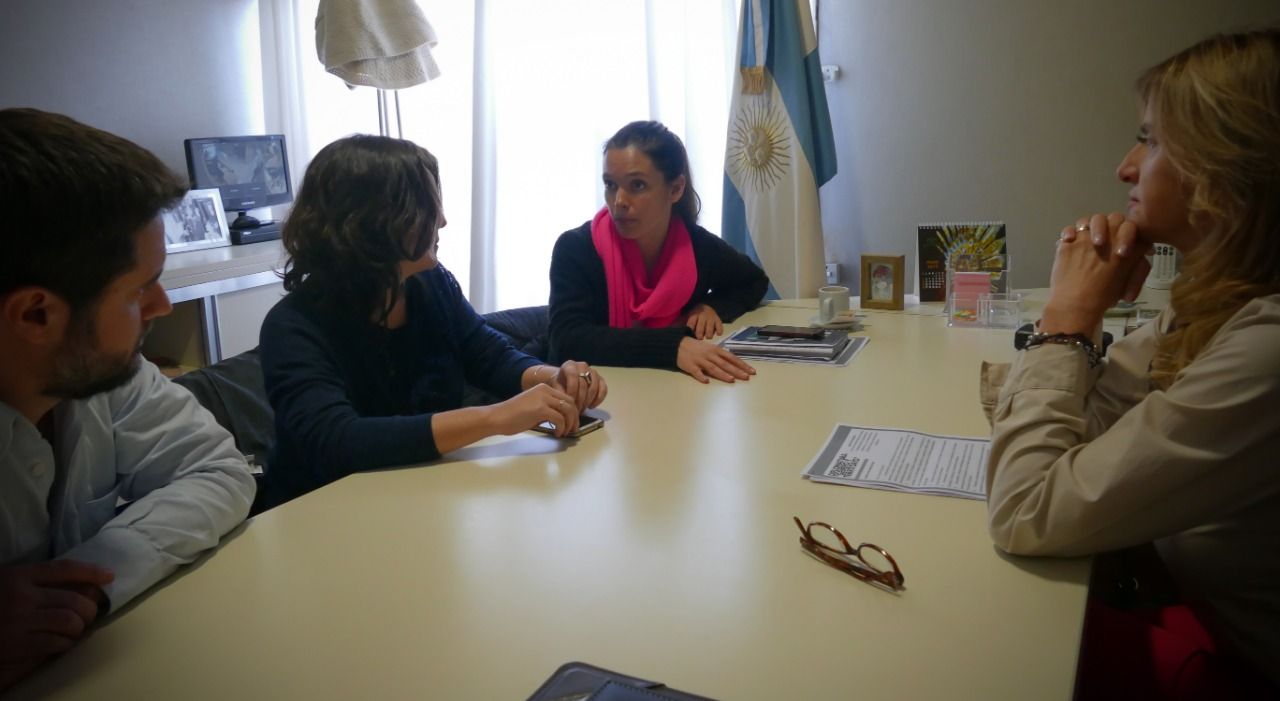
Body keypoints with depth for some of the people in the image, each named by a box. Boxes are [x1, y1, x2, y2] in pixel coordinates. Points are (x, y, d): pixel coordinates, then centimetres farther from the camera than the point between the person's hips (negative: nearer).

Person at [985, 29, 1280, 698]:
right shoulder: (1224, 303, -3)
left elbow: (1025, 515, -30)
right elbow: (1075, 418, 3)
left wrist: (1069, 314, -22)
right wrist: (1081, 311, -12)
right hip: (1200, 606, 7)